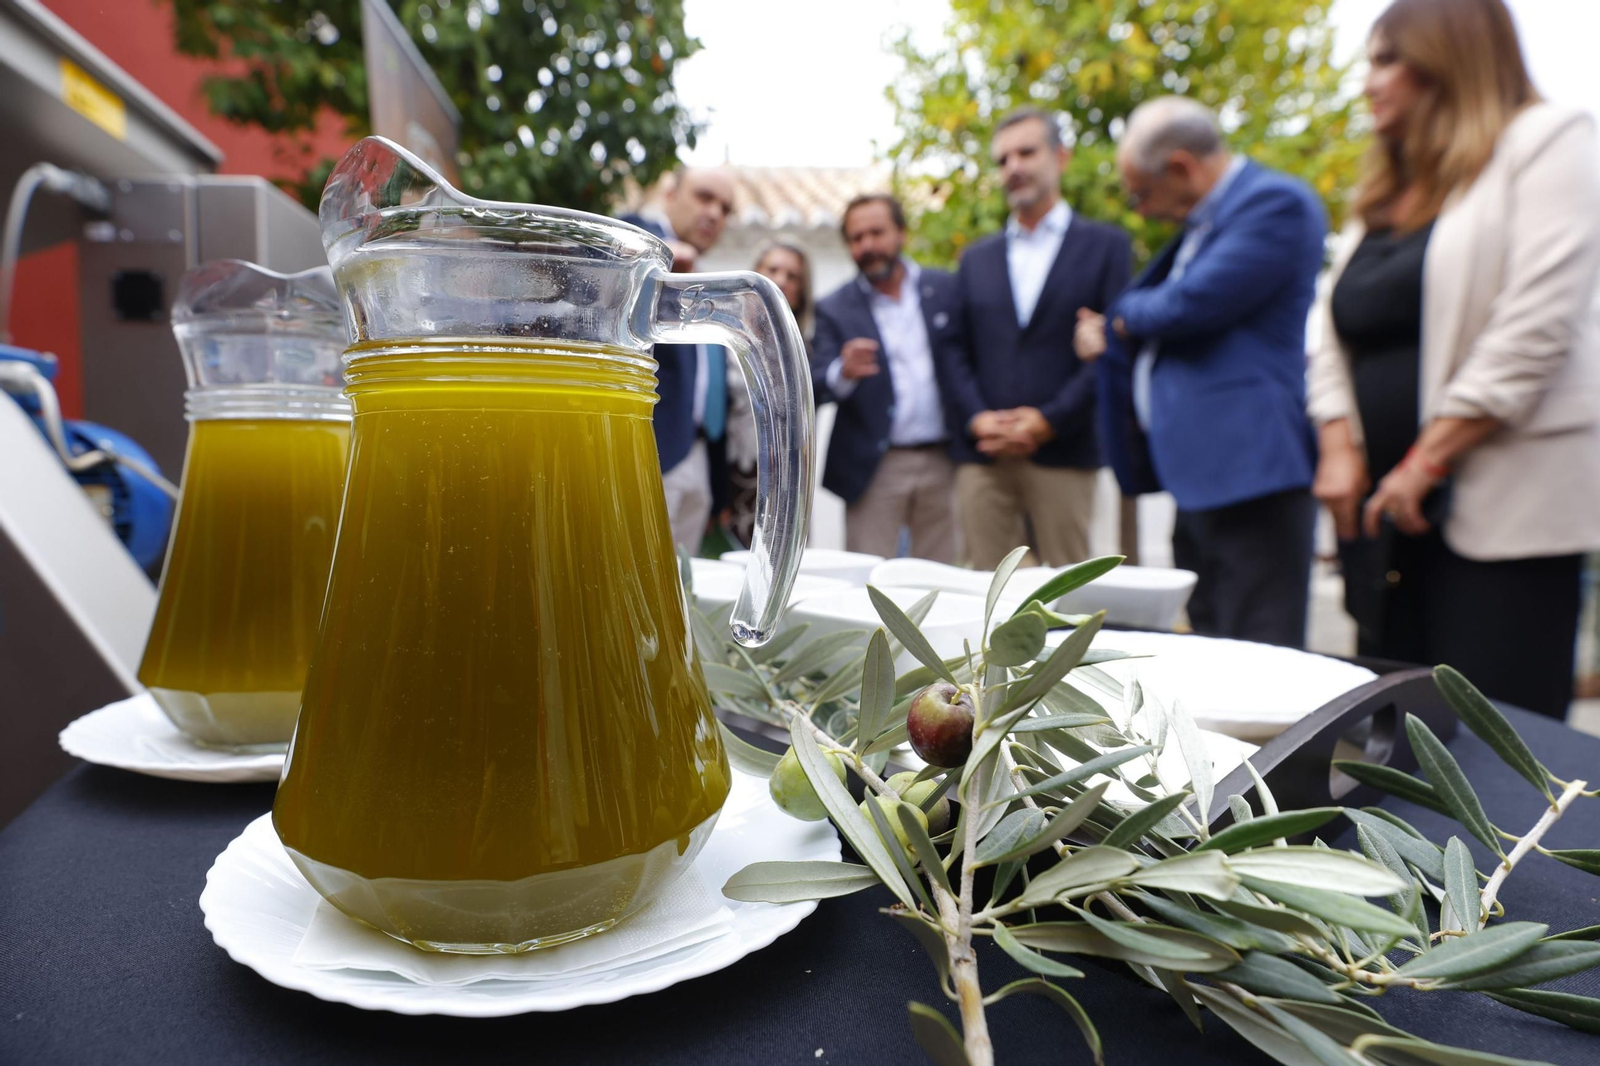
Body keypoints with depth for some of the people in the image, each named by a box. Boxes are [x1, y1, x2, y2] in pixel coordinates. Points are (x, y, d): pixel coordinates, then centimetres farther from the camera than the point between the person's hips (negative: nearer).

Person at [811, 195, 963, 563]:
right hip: (874, 467, -2)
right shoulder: (834, 309, 1)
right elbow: (817, 386, -10)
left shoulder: (945, 289, 7)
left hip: (942, 462, 2)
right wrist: (843, 372, -31)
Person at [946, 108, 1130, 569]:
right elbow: (957, 352, 12)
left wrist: (1051, 420, -11)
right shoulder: (976, 258, 18)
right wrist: (977, 418, -6)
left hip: (1063, 453, -3)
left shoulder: (1105, 246, 7)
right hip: (982, 454, 3)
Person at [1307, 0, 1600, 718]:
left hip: (1504, 510, -6)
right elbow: (1335, 334, 15)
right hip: (1382, 505, 6)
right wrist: (1339, 448, 0)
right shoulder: (1382, 194, 21)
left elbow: (1536, 325, -12)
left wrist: (1427, 461, -14)